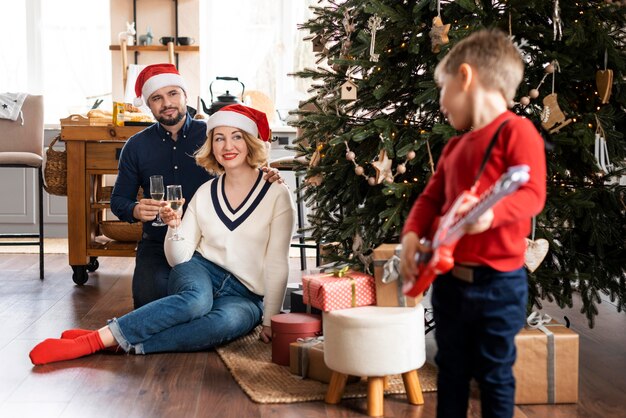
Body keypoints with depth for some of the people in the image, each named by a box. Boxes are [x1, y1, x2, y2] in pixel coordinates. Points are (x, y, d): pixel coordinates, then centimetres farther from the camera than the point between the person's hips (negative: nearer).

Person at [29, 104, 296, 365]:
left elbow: (276, 265, -5)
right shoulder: (205, 193, 7)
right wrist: (174, 227, -14)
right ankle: (97, 338, -40)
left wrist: (269, 321, -11)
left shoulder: (277, 195, -3)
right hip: (201, 271, 1)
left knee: (227, 321, -39)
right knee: (196, 301, -38)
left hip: (244, 295, -1)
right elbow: (180, 258, 5)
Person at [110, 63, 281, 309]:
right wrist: (136, 210, -10)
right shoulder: (136, 146, 10)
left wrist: (265, 176, -14)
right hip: (157, 245, 1)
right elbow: (118, 200, 14)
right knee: (149, 297, -26)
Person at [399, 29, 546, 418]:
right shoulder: (455, 145, 14)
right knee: (451, 369, 17)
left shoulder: (516, 129, -10)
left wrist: (491, 213, -37)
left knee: (495, 374, 6)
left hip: (499, 283, -7)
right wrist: (412, 235, -2)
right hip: (449, 279, 7)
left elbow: (533, 193, -19)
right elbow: (431, 197, 16)